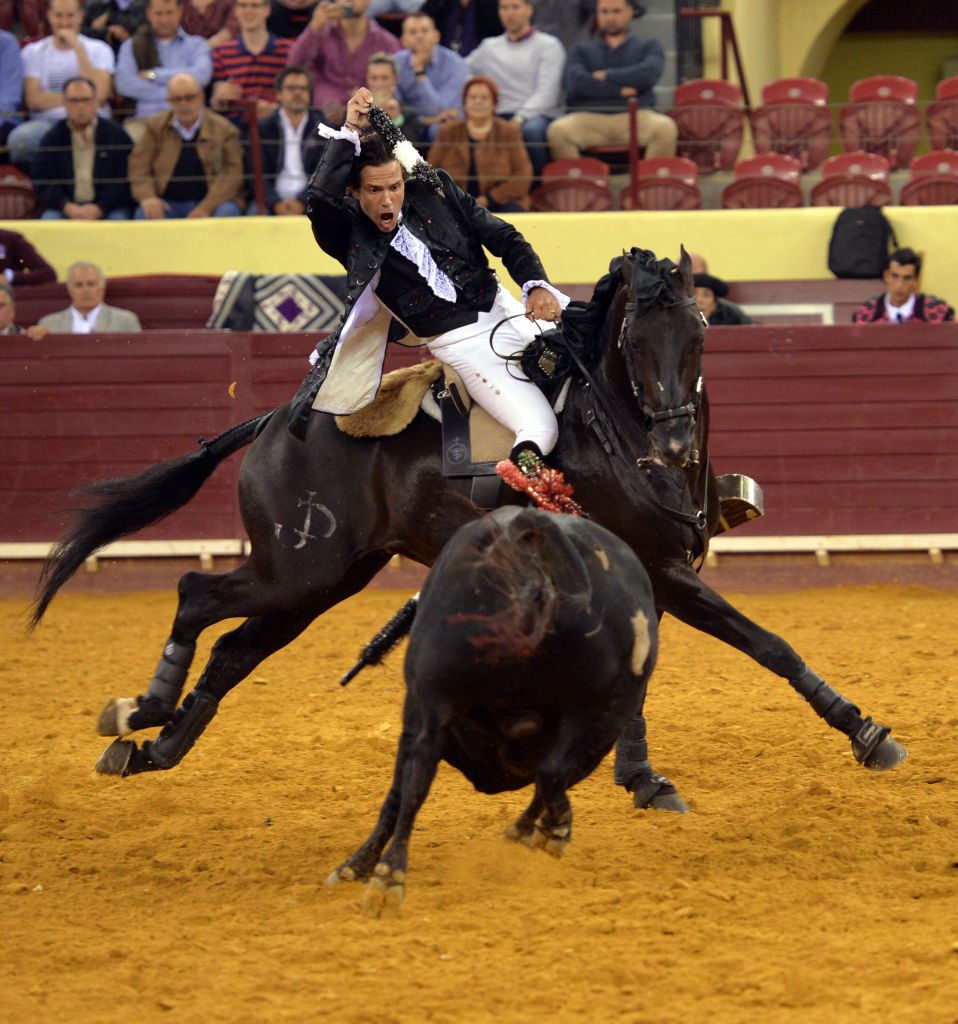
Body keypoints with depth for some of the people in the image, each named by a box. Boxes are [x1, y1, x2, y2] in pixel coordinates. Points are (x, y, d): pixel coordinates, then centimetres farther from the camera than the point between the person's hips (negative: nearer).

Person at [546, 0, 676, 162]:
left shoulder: (649, 46, 20)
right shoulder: (582, 50, 22)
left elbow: (649, 73, -3)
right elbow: (577, 82, 1)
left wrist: (607, 76, 1)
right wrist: (620, 90, -4)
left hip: (635, 117, 0)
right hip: (589, 117, 1)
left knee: (666, 127, -35)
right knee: (558, 130, -33)